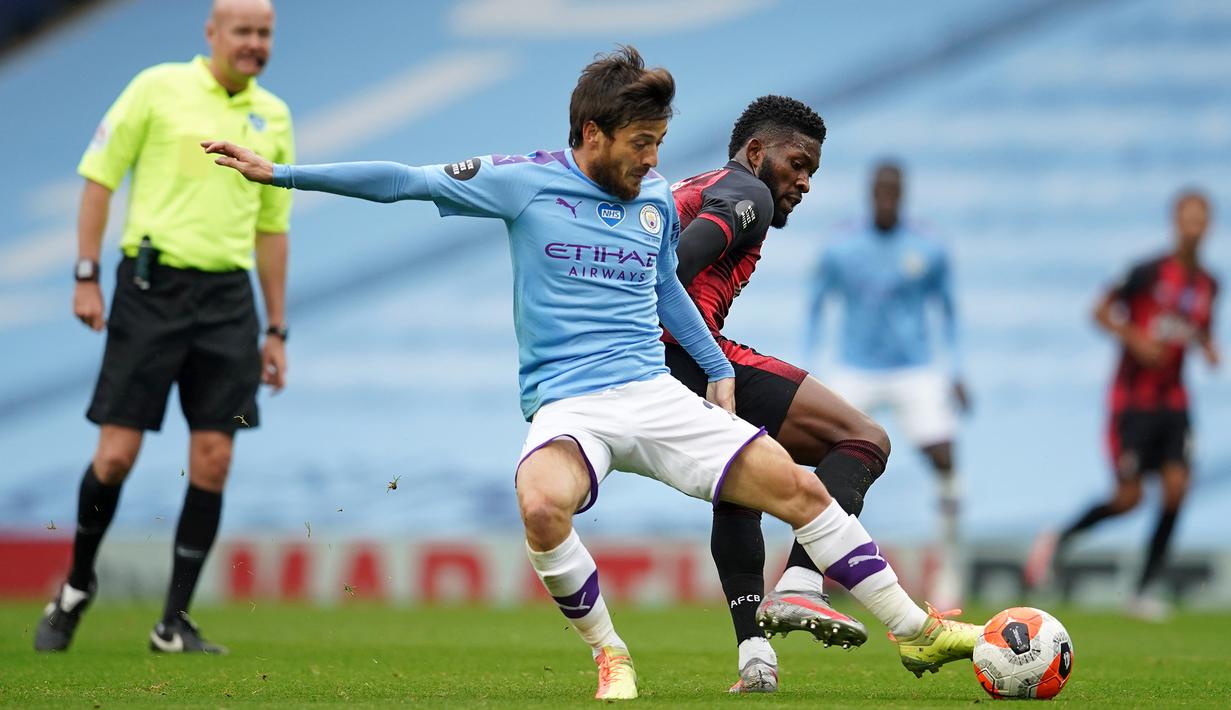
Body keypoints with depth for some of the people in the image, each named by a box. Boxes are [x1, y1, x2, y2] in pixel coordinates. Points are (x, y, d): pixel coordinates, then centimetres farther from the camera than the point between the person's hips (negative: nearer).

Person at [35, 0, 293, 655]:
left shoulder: (272, 116, 12)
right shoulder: (159, 88, -1)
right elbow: (98, 177, 1)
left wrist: (276, 330, 15)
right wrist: (87, 277, -6)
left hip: (228, 296, 4)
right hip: (153, 283, -4)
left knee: (213, 460, -3)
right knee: (117, 453, -5)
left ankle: (174, 623, 6)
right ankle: (77, 586, 20)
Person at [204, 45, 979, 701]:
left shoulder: (657, 201, 11)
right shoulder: (526, 182, -2)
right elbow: (404, 182, -2)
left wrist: (720, 369, 24)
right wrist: (280, 173, -4)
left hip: (655, 396, 4)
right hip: (567, 406, -4)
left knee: (798, 487, -8)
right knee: (543, 506, -37)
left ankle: (915, 630, 4)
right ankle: (609, 654, -12)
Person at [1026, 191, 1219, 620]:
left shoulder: (1208, 285, 6)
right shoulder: (1151, 273, -12)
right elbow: (1101, 311, -6)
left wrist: (1208, 348, 1)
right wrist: (1134, 339, -21)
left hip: (1173, 403, 5)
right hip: (1133, 402, -5)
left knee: (1176, 485, -11)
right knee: (1129, 497, -7)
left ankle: (1145, 590, -2)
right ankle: (1060, 541, 21)